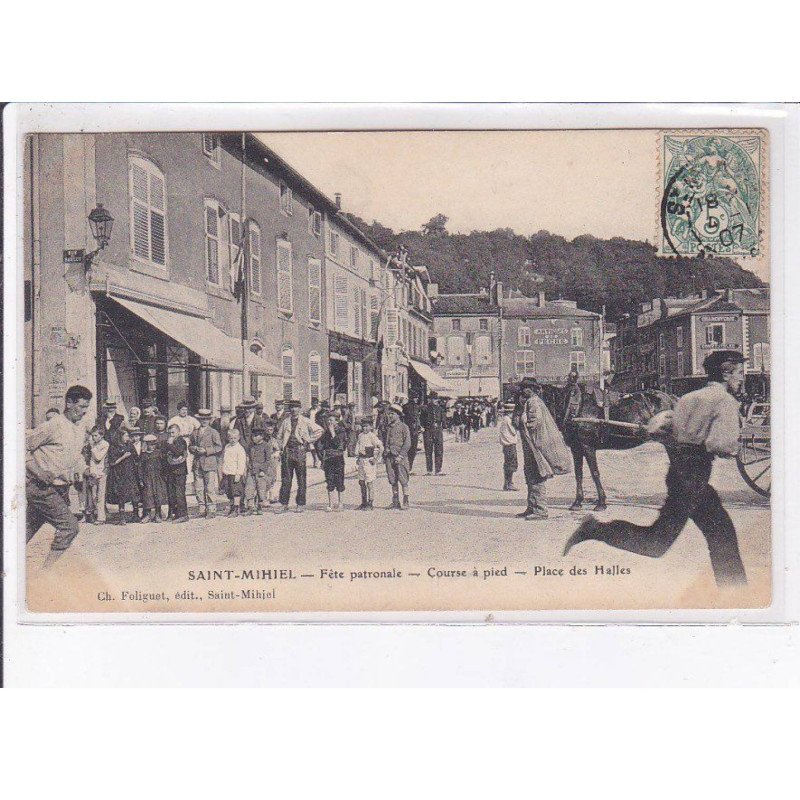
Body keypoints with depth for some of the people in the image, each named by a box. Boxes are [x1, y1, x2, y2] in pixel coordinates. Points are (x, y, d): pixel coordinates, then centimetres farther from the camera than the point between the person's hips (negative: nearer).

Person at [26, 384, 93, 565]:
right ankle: (48, 569, -6)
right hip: (41, 487, -8)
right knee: (69, 525, -12)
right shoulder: (53, 425, -13)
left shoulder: (80, 432, 11)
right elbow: (22, 447, -11)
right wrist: (40, 473, -17)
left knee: (28, 530, 12)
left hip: (59, 488, 8)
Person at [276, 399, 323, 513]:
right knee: (286, 479, 2)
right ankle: (284, 504, 6)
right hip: (287, 451, 2)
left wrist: (309, 440, 1)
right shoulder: (285, 421, 11)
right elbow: (279, 436, 21)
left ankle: (300, 504, 8)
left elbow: (319, 430, 6)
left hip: (300, 451, -2)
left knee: (301, 479, 1)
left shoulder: (305, 421, 3)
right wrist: (281, 447, 10)